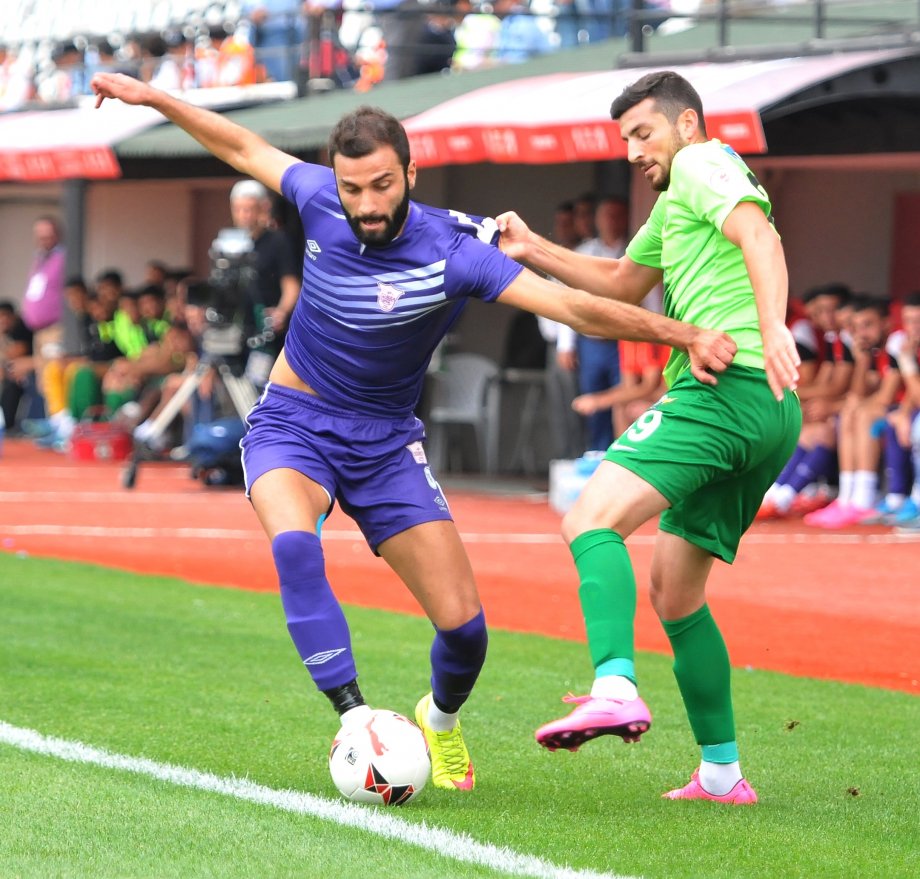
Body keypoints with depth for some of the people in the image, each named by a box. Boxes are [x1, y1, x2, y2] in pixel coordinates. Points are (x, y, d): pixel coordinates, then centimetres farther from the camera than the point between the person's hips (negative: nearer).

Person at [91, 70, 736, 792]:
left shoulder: (453, 252, -22)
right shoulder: (320, 200, -13)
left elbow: (572, 305, -29)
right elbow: (246, 148, 7)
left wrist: (682, 334, -38)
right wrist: (152, 96, 10)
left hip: (385, 441, -1)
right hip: (293, 423, 1)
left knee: (464, 624, -6)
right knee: (294, 544, -34)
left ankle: (442, 721, 29)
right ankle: (356, 720, -35)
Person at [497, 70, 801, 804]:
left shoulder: (702, 163, 2)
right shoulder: (674, 204, 31)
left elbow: (758, 235, -16)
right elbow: (624, 285, 41)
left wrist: (773, 328, -33)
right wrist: (535, 252, 28)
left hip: (726, 389, -10)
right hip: (766, 414, 10)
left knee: (591, 520, -23)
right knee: (673, 590, 17)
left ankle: (616, 688, -43)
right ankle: (722, 773, 17)